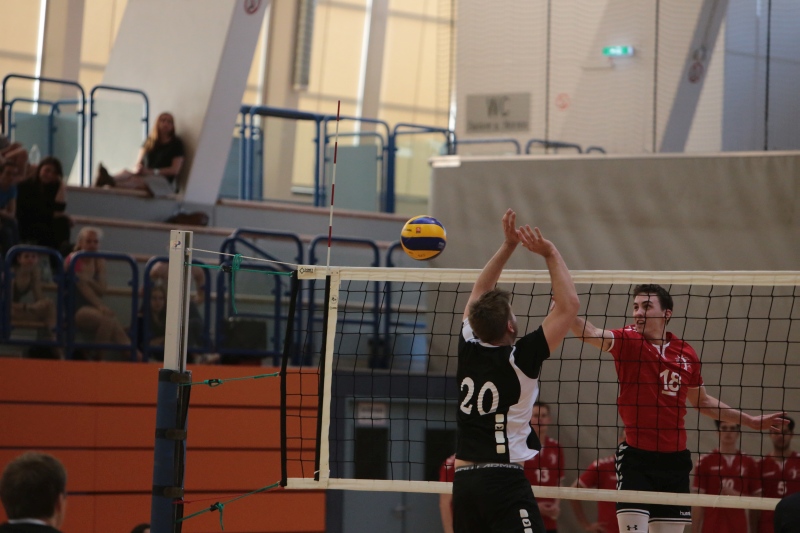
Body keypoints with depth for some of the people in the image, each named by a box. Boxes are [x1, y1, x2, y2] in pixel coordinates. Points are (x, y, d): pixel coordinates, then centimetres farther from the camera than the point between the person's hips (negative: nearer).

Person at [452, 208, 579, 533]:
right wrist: (550, 254, -1)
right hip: (505, 479, -6)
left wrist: (508, 246, 19)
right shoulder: (519, 360, -9)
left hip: (463, 479, 6)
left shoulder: (468, 351, 5)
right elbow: (568, 304, -8)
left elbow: (479, 294, 21)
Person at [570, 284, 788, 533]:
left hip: (675, 459, 4)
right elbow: (590, 333, -24)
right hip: (636, 457, -4)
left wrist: (752, 421, 24)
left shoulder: (687, 354, 6)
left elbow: (702, 402, 21)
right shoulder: (627, 342, -4)